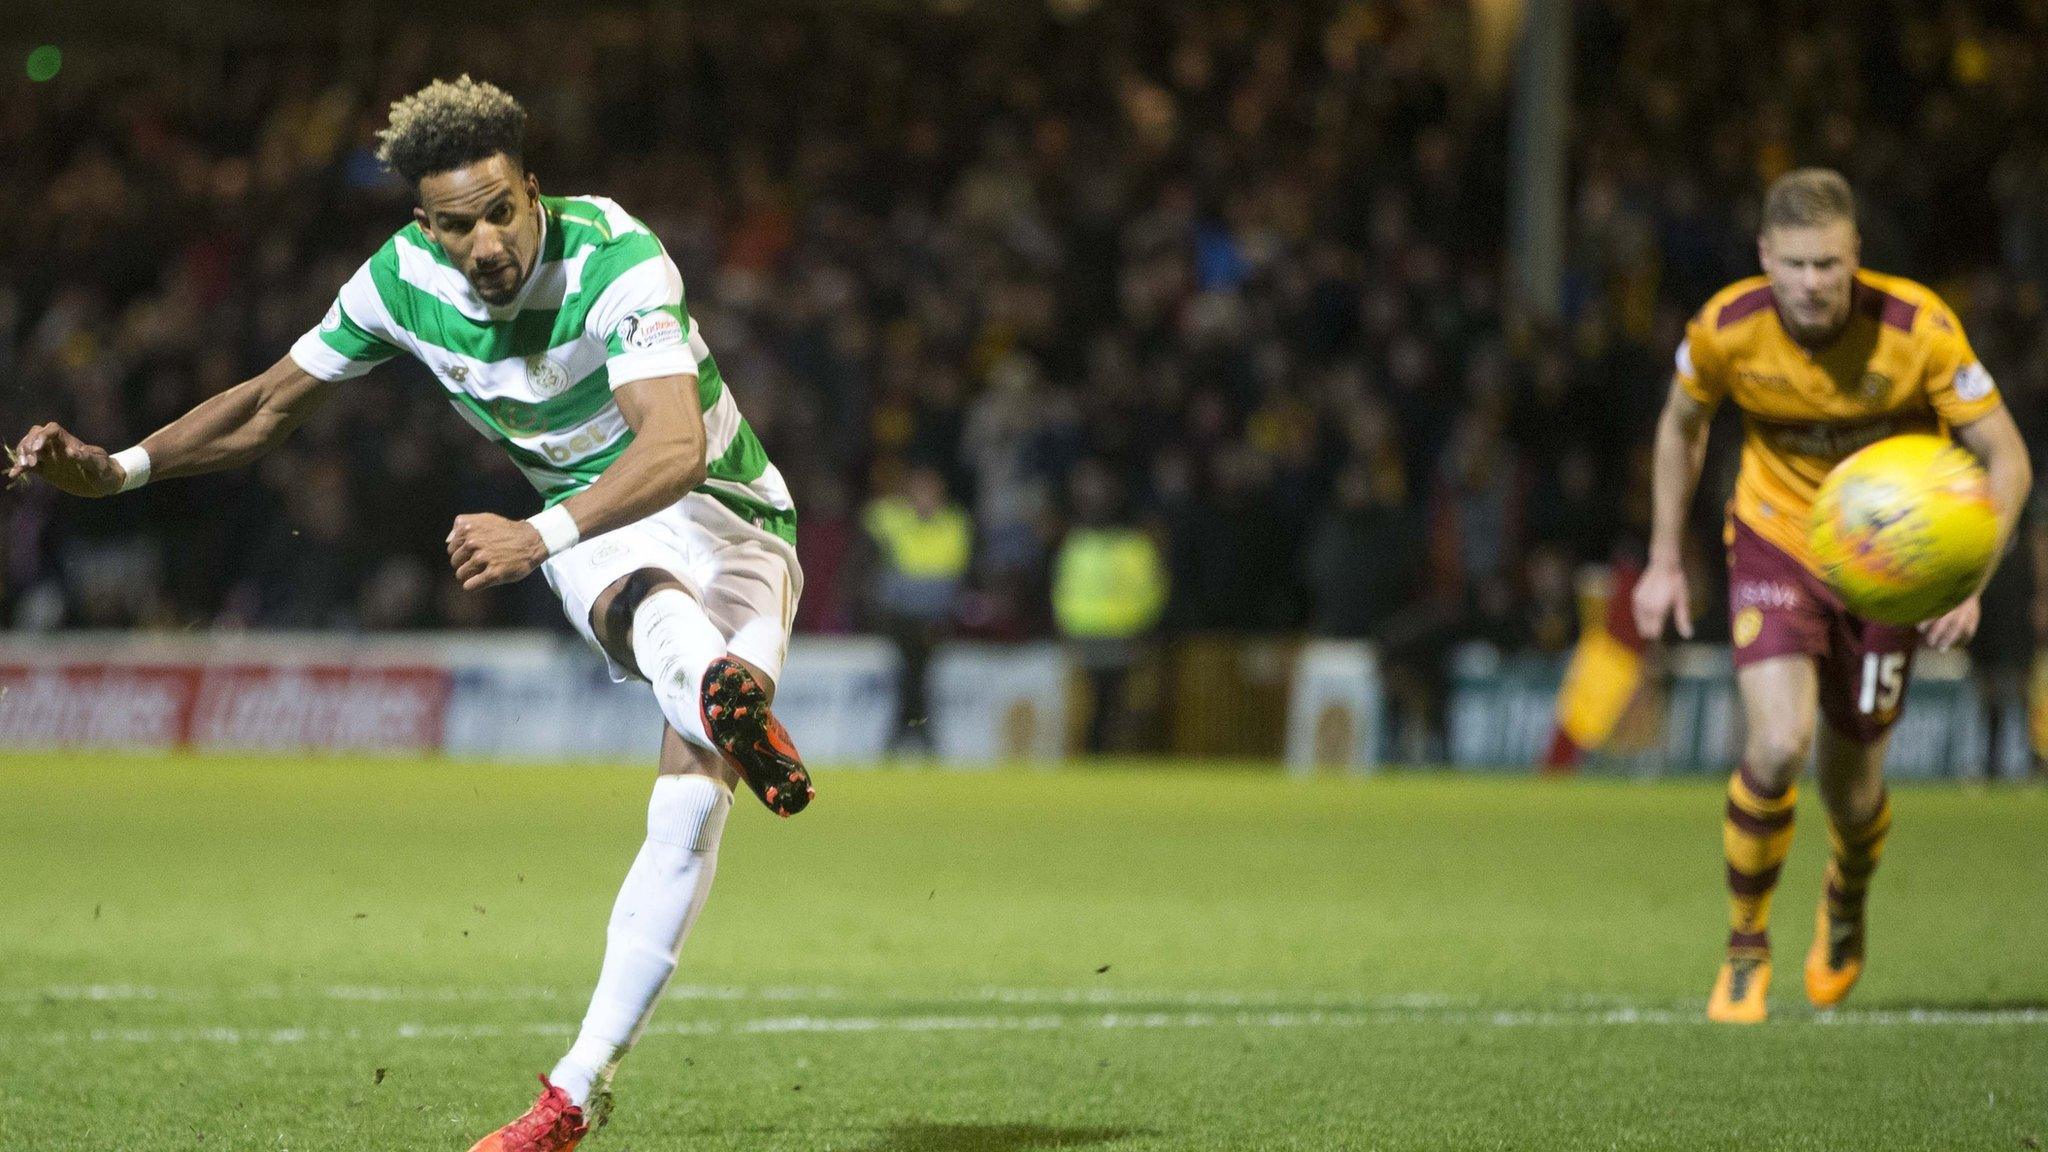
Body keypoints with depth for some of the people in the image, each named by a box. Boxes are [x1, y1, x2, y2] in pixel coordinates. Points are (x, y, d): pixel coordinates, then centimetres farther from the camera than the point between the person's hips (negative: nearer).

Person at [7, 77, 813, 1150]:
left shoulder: (615, 260, -27)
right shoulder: (403, 279, -10)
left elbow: (676, 448, -41)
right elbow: (268, 405, 5)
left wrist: (542, 534, -56)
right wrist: (118, 468, -8)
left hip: (726, 511, -2)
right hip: (596, 530, 2)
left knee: (689, 807, -19)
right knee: (651, 607, -37)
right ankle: (723, 695, -75)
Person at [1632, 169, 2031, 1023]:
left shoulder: (1917, 328, -25)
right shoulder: (1725, 329, -19)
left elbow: (2006, 458, -18)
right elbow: (1682, 425, 4)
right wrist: (1664, 560, 5)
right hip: (1774, 539, 0)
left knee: (1851, 783, 6)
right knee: (1778, 744, -22)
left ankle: (1847, 904, 44)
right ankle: (1746, 945, 1)